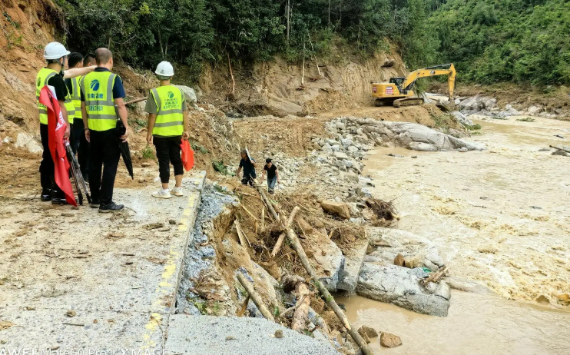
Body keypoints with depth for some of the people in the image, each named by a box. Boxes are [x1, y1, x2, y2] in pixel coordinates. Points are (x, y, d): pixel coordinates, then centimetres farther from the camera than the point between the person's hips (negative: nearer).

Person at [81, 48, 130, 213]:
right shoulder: (113, 78, -10)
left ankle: (95, 199, 24)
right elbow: (120, 105, -15)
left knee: (94, 163, 15)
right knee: (110, 165, 0)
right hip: (110, 129, -6)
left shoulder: (86, 79, 7)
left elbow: (83, 106, 12)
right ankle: (106, 202, 1)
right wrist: (126, 126, -9)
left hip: (94, 129, 6)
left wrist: (86, 127, 19)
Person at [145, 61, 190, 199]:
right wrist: (185, 130, 11)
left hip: (161, 133, -4)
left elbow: (152, 116, -12)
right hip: (176, 132, 4)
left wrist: (149, 133, -3)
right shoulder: (179, 91, 1)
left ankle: (165, 190, 12)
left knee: (164, 161, 4)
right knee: (176, 159, 15)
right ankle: (178, 188, 20)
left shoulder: (155, 93, -11)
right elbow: (185, 113, 3)